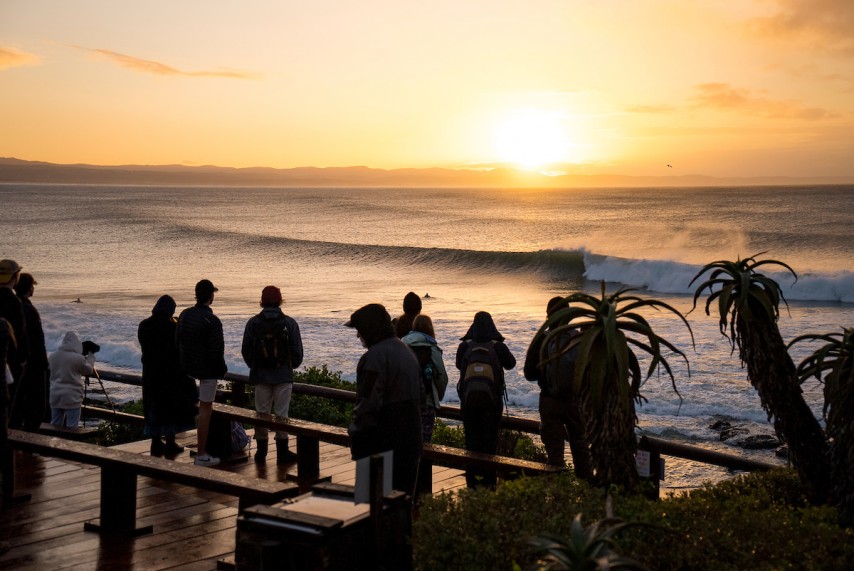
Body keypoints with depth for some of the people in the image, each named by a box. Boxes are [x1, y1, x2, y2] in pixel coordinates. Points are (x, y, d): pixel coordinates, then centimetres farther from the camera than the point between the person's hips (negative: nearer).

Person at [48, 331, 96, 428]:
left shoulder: (52, 356, 2)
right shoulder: (78, 358, -14)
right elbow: (89, 370, 3)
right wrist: (91, 355, 19)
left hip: (55, 396, 5)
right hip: (72, 398, -5)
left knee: (55, 426, 13)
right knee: (71, 428, 0)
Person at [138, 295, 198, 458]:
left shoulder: (144, 326, -1)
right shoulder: (172, 326, -17)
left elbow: (144, 347, 10)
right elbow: (180, 348, -12)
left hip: (151, 372, 5)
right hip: (172, 373, -5)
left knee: (154, 407, 13)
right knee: (172, 407, 6)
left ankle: (156, 444, 18)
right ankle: (170, 444, 9)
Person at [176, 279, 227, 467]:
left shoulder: (184, 315, 1)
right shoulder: (212, 321, -21)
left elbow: (177, 341, 11)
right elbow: (217, 351, -20)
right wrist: (222, 370, -4)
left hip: (188, 367, 7)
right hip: (208, 369, -7)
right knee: (205, 409, -1)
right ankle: (201, 455, 2)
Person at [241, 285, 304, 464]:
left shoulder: (253, 323, -2)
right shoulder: (289, 323, -5)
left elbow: (246, 351, 5)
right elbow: (297, 351, -1)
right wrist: (291, 366, 19)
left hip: (261, 375, 1)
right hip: (283, 376, -1)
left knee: (262, 413, 9)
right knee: (281, 414, 4)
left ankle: (261, 452, 13)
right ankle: (282, 453, 7)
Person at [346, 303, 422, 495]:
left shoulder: (375, 356, -17)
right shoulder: (406, 351, 14)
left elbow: (368, 403, -21)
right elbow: (419, 394, 20)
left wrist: (355, 435, -10)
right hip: (410, 440, 9)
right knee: (403, 493, 15)